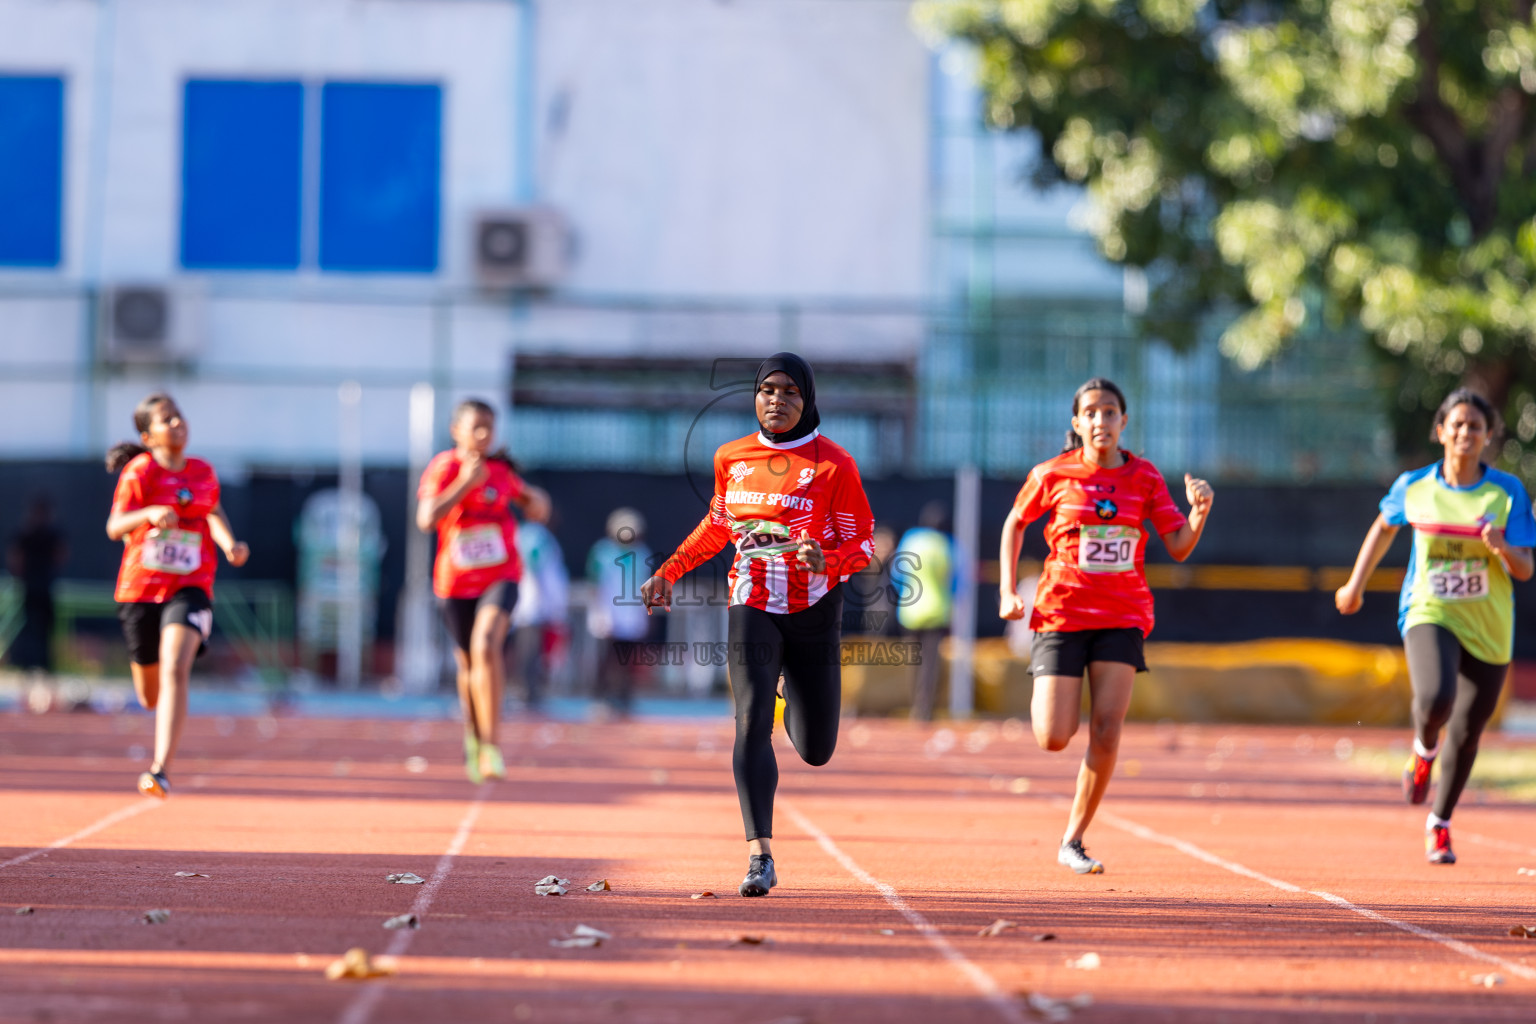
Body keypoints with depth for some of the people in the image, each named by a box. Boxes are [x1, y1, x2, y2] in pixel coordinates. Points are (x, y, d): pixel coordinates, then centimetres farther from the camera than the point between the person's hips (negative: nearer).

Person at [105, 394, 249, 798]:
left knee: (175, 670, -25)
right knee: (149, 696, 11)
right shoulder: (139, 471, -5)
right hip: (140, 587, 0)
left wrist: (230, 544, 9)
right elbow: (114, 527, -11)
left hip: (190, 587, 0)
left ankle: (161, 771, -30)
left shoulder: (203, 473, 6)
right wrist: (149, 513, -29)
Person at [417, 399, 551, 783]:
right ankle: (473, 737, 41)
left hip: (500, 576, 0)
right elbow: (426, 520, -20)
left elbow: (530, 497, 21)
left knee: (486, 644, -26)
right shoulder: (443, 468, -6)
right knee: (468, 665, 11)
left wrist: (537, 501, -4)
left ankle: (491, 746, -25)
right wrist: (466, 483, -25)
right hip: (457, 582, 0)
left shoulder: (501, 469, 2)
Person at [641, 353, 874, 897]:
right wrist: (669, 572, 14)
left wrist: (825, 562, -26)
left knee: (815, 750, 6)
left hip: (815, 611, -1)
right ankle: (760, 855, -21)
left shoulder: (834, 464, -7)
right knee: (752, 722, -19)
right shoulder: (732, 458, 4)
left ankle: (794, 698, 43)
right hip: (753, 607, 1)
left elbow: (860, 544, -5)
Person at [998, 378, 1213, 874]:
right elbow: (1014, 523, 12)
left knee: (1107, 730, -12)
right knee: (1054, 739, -8)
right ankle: (1044, 698, 31)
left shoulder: (1145, 477, 1)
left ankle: (1073, 842, 1)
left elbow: (1179, 547, -1)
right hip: (1061, 612, -1)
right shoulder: (1053, 474, -3)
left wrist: (1199, 511, -21)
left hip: (1122, 617, 1)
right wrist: (1008, 591, 3)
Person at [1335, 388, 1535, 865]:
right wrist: (1356, 583, 21)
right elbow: (1384, 525, 20)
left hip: (1488, 628, 1)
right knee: (1434, 700, -30)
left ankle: (1438, 824, 33)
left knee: (1466, 732, 9)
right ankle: (1423, 749, 6)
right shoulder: (1414, 487, -1)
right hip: (1429, 615, -1)